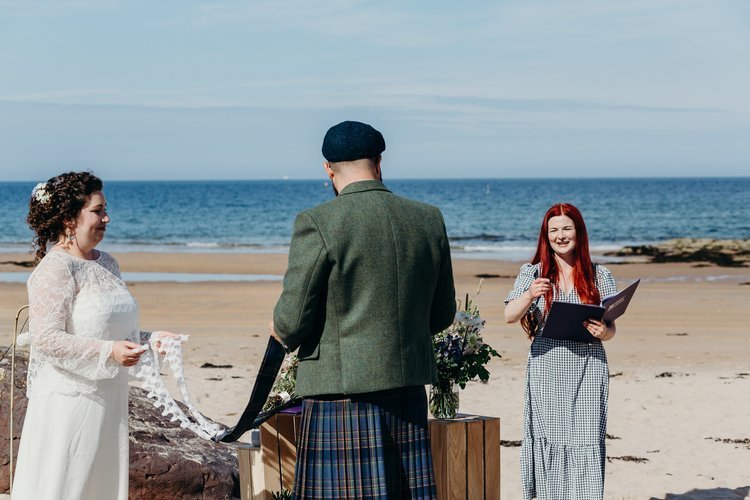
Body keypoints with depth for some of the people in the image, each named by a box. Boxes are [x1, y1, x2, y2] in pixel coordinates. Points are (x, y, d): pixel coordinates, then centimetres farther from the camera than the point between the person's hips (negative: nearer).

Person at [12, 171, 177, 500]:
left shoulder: (106, 263, 12)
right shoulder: (54, 269, -14)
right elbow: (46, 339, -21)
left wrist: (150, 339, 6)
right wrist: (108, 352, -25)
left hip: (108, 397, 8)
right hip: (68, 398, -8)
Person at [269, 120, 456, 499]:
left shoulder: (317, 224, -11)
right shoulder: (429, 220, 5)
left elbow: (292, 321, -10)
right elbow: (442, 315, 13)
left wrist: (282, 330, 12)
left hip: (342, 397, -6)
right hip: (409, 392, 6)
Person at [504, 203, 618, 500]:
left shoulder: (598, 275, 10)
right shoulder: (532, 273, 7)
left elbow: (611, 328, 10)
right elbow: (510, 316, -5)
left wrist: (603, 332, -14)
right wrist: (530, 295, -24)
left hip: (587, 368, 0)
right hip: (546, 369, 0)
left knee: (586, 441, -7)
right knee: (549, 440, -1)